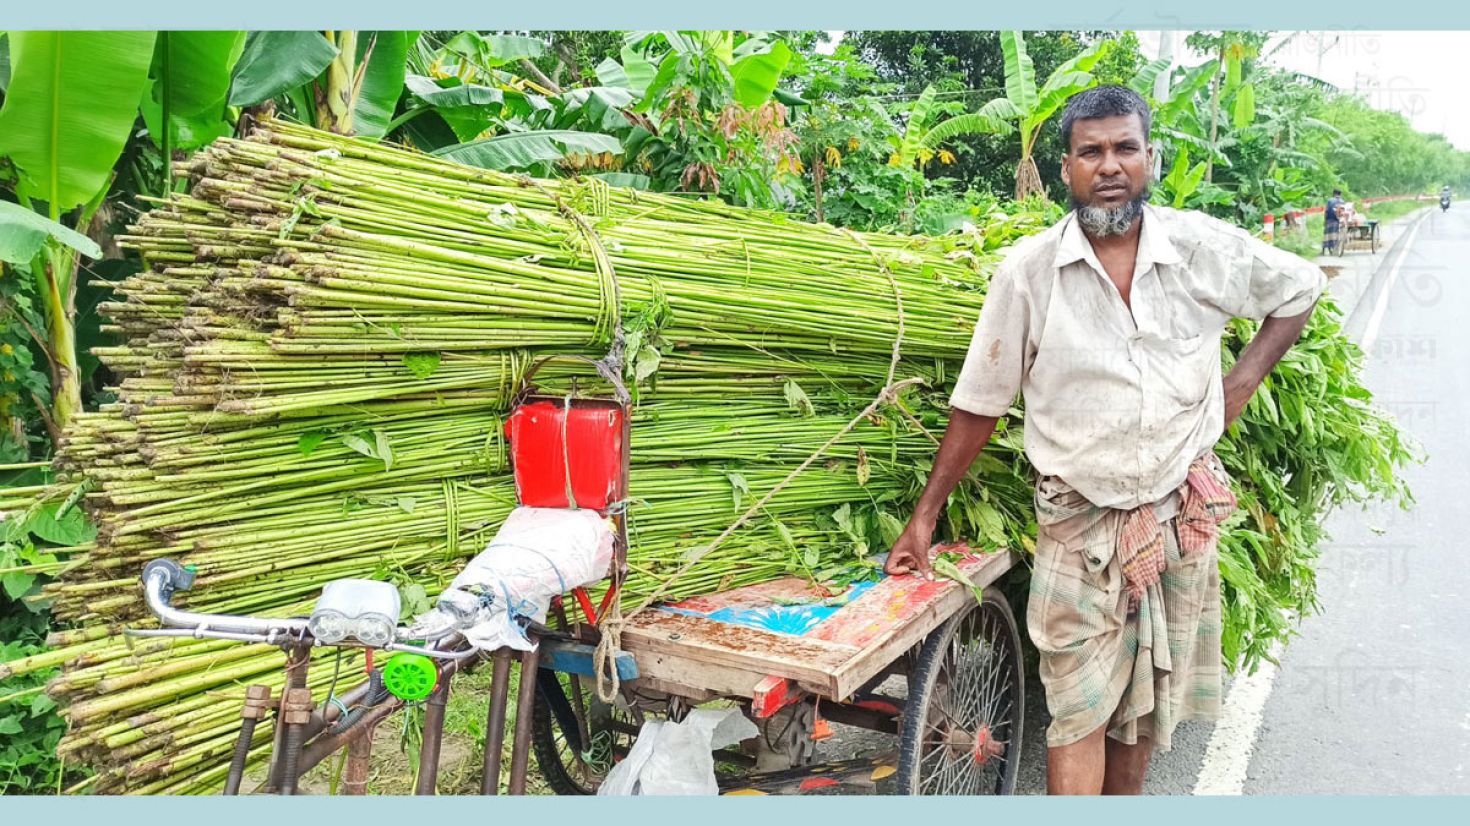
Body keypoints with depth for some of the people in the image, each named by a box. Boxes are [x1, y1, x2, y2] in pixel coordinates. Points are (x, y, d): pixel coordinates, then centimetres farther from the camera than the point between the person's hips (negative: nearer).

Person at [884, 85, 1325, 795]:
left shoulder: (1206, 248, -6)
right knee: (1077, 707, -3)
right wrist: (924, 516, -2)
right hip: (1079, 523, -2)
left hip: (1182, 514, 3)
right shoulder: (1027, 272, -11)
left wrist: (1241, 384, 1)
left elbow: (1300, 288, 14)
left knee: (1146, 700, 15)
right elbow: (979, 402, -3)